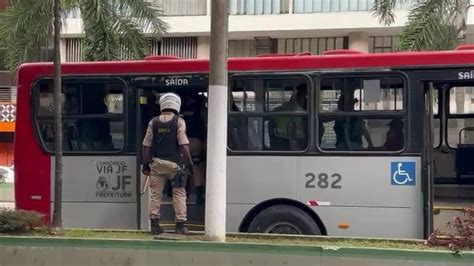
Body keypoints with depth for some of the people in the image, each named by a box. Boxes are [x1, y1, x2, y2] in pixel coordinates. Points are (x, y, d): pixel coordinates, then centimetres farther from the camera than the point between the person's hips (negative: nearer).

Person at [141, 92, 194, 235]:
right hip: (174, 163, -3)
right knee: (179, 193, 4)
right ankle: (180, 225, 2)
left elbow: (146, 145, 5)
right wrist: (189, 163, -5)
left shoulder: (153, 122, 5)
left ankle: (154, 224, 7)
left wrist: (145, 164, 12)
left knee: (155, 193, 8)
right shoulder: (179, 122, -5)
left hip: (156, 163, 3)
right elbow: (183, 145, -11)